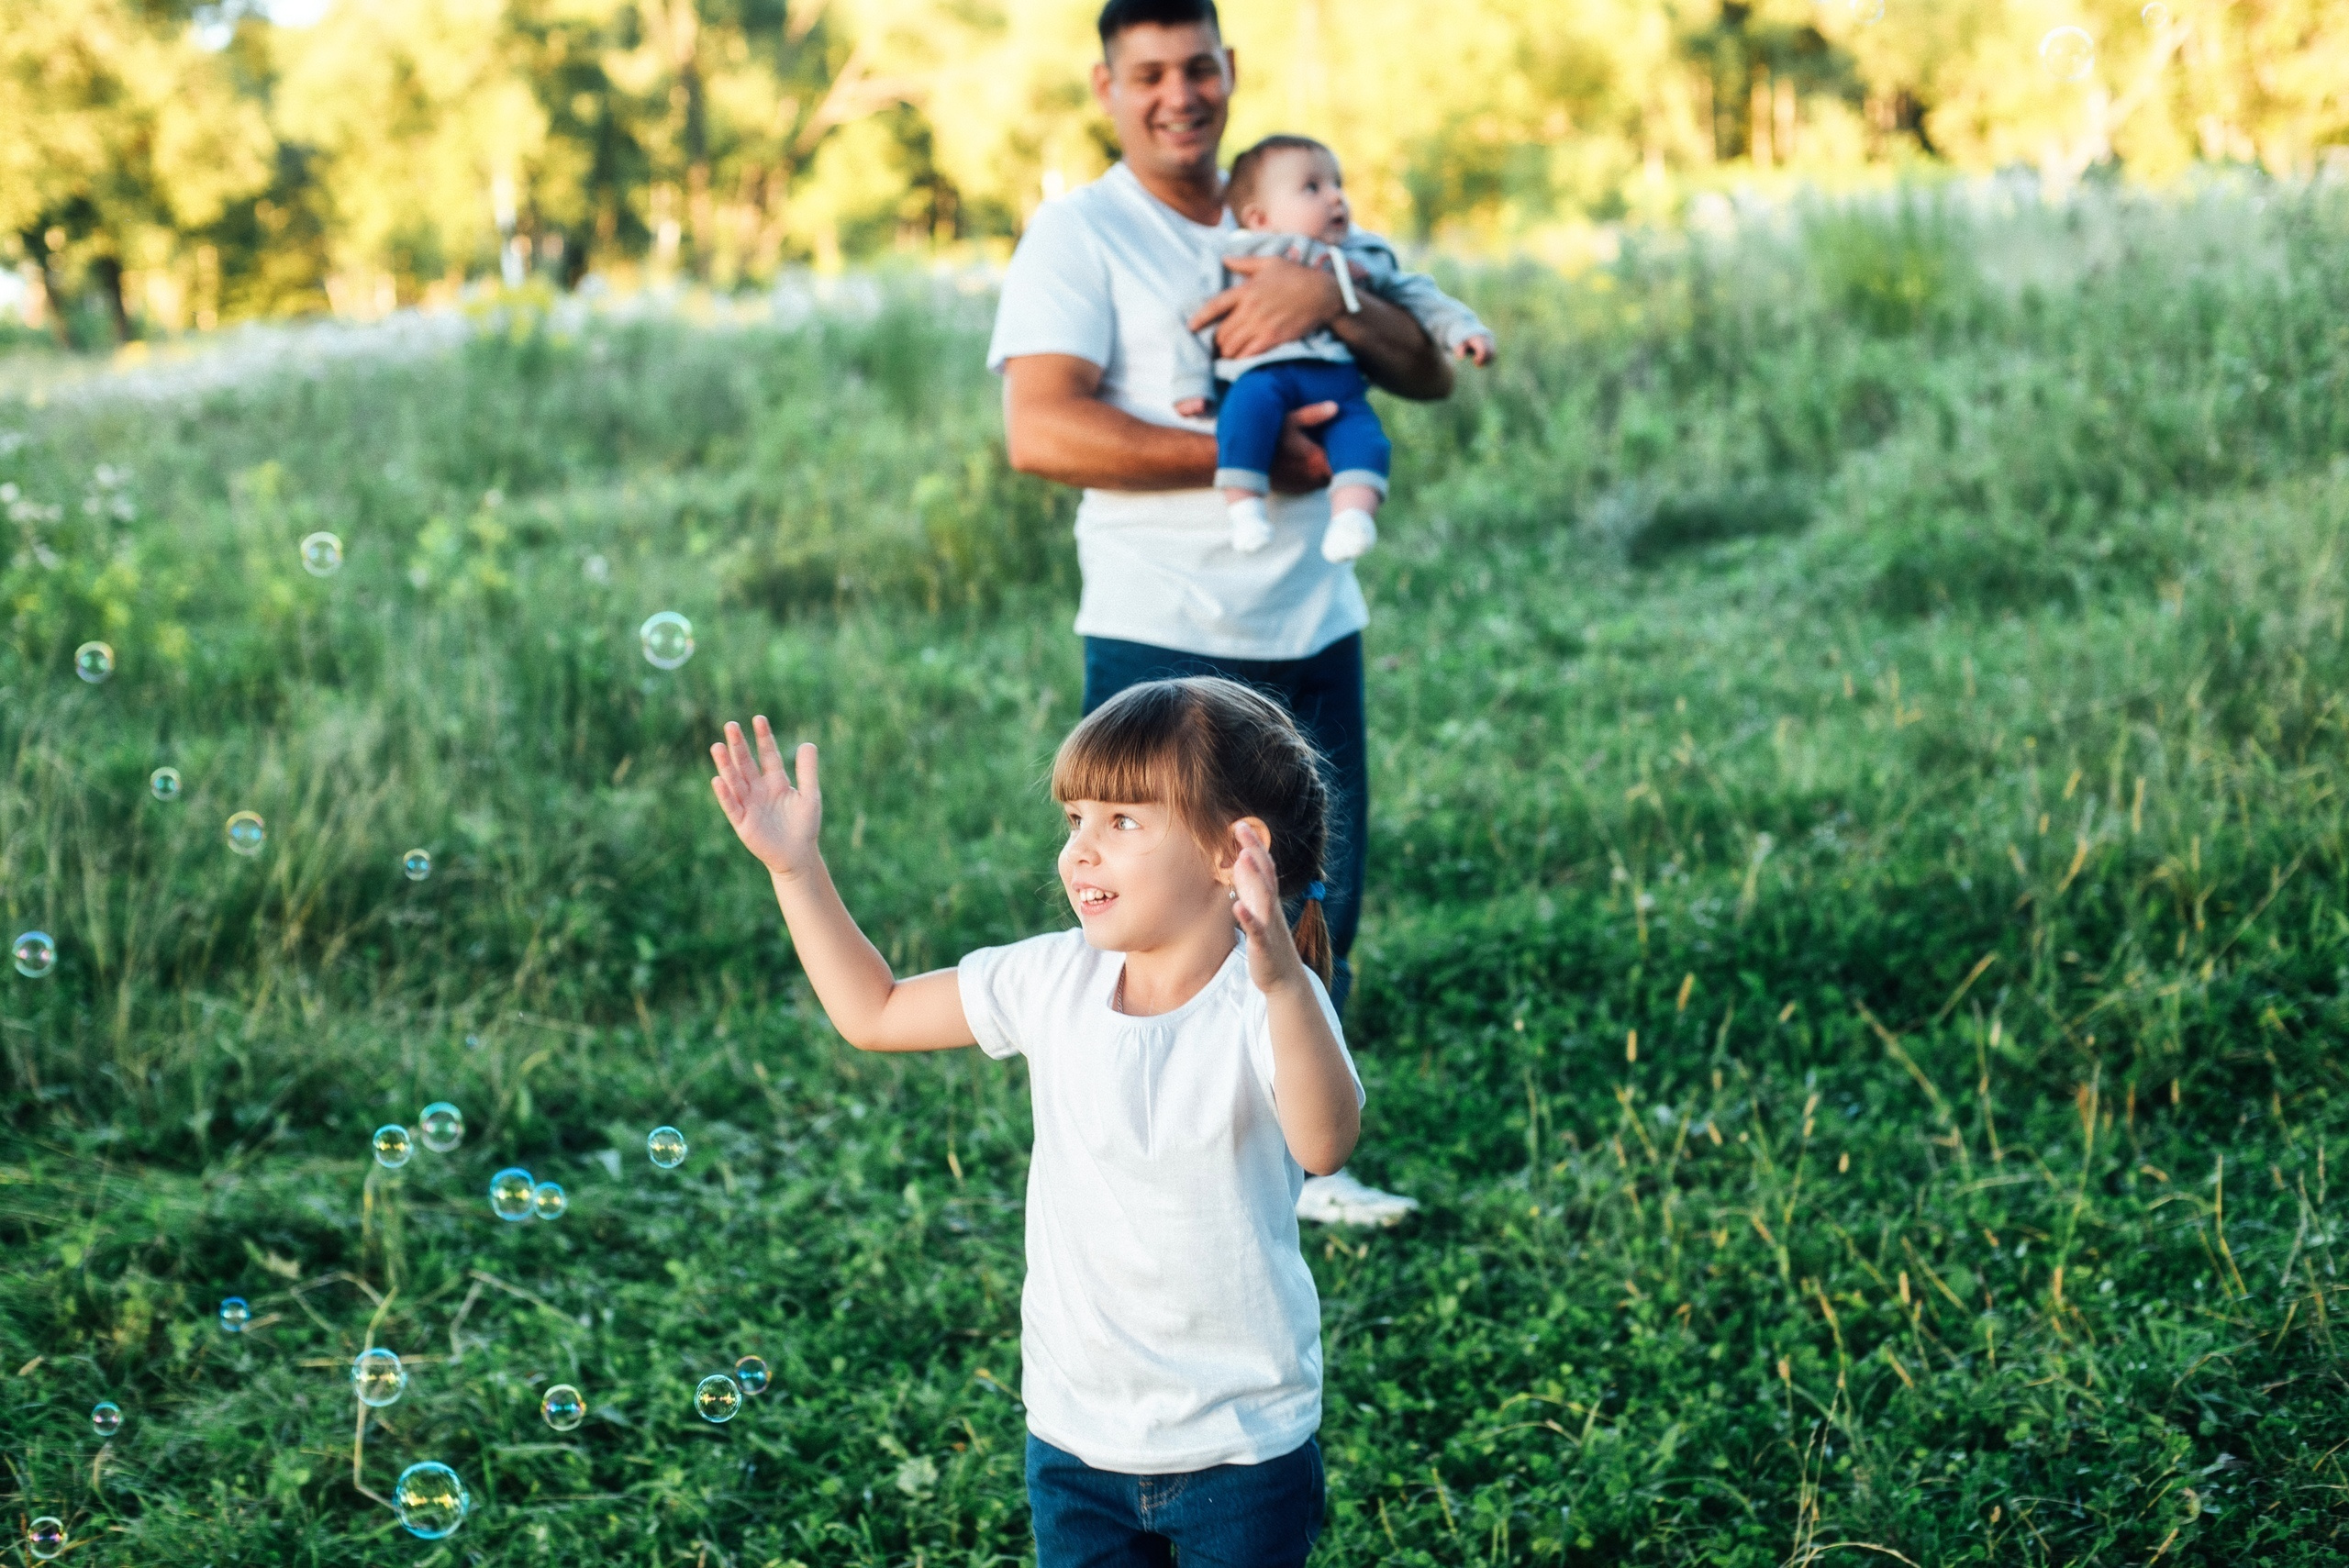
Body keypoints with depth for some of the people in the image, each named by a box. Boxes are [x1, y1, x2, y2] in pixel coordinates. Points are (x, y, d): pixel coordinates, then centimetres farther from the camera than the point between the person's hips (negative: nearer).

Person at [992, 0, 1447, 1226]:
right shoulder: (1078, 236, -3)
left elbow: (1430, 375, 8)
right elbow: (1041, 433, -18)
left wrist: (1325, 296, -12)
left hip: (1313, 632, 6)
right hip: (1165, 643, -6)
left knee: (1318, 913, 12)